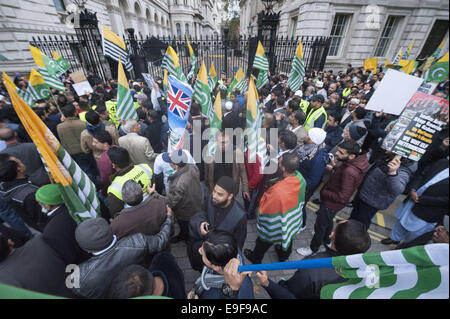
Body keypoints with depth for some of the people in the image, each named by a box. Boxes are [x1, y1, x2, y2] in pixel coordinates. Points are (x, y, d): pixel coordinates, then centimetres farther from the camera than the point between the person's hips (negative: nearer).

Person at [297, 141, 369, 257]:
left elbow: (342, 197, -32)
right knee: (328, 221, 32)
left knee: (320, 226, 13)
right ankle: (326, 239, 59)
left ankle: (313, 249, 36)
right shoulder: (358, 161, -9)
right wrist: (335, 167, -5)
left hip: (331, 204, -9)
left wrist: (324, 192, -21)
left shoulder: (349, 172, -37)